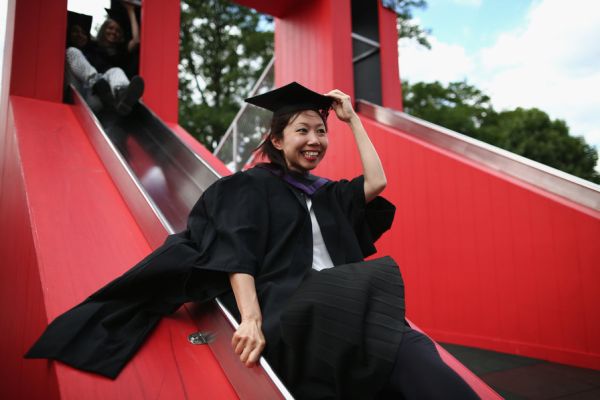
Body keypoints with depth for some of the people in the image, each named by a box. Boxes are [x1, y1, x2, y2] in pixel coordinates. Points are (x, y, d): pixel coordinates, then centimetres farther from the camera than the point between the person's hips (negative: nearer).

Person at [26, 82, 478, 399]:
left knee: (409, 356, -26)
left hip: (341, 306, 6)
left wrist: (352, 118, 23)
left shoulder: (327, 193, 25)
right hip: (289, 311, -6)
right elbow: (235, 253, -5)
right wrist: (251, 319, -21)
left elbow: (376, 182, 15)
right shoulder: (252, 187, 8)